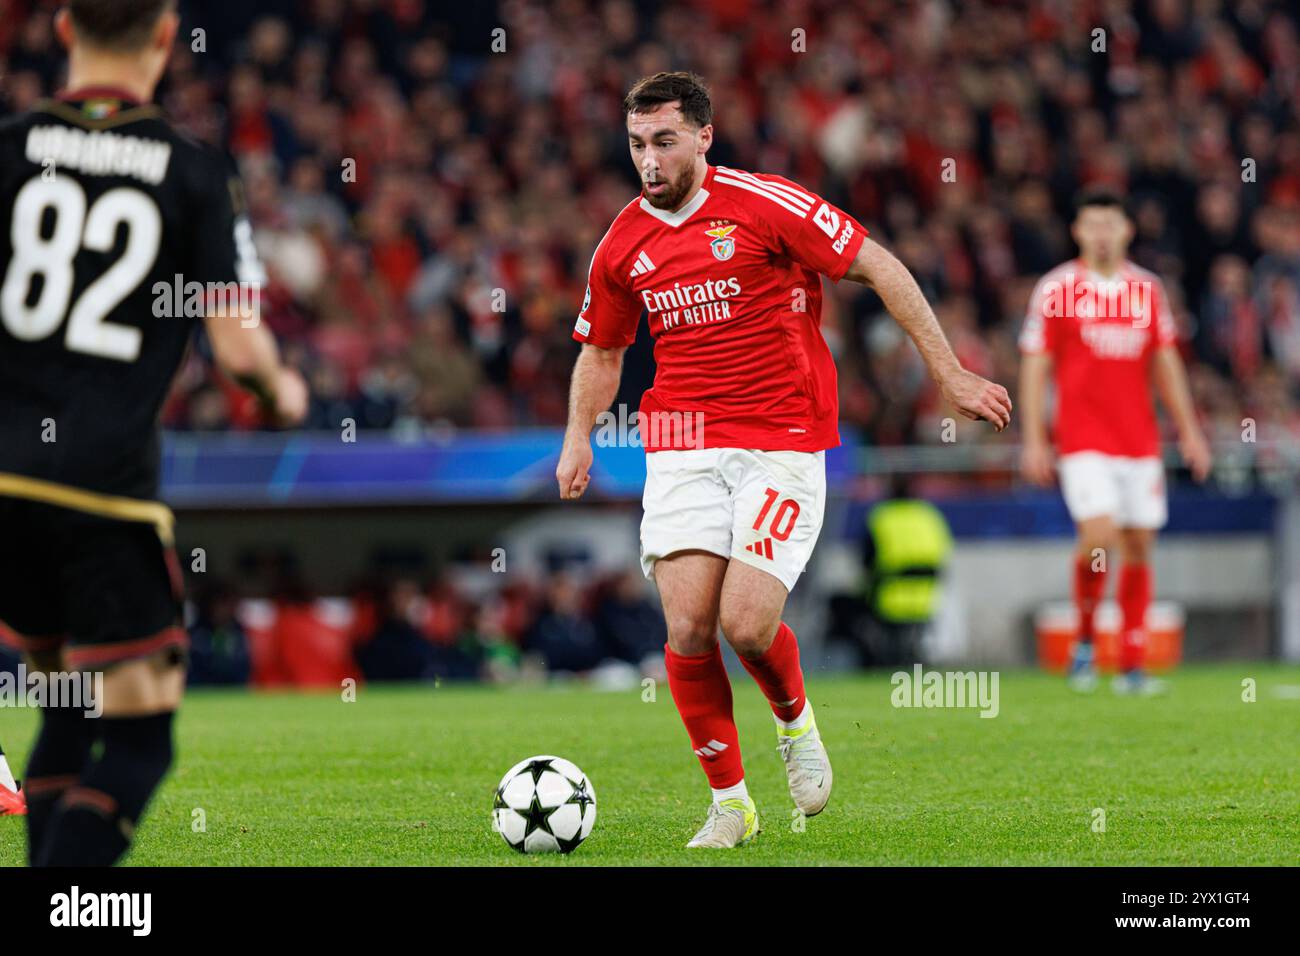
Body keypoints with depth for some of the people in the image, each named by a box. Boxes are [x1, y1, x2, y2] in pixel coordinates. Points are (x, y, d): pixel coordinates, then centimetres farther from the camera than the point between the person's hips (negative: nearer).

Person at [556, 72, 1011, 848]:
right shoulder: (623, 246, 7)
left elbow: (878, 267, -4)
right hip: (682, 446, 4)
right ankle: (730, 802, 8)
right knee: (688, 626, -9)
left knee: (746, 625, -17)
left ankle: (795, 720, 18)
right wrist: (579, 436, 7)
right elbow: (602, 349, 23)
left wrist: (949, 374, -5)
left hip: (785, 442, -4)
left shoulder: (764, 205, -8)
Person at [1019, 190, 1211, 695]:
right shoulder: (1056, 289, -2)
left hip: (1140, 440, 4)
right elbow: (1035, 365, -1)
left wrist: (1188, 430, 10)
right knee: (1100, 534, -20)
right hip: (1083, 440, -4)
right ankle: (1084, 639, 3)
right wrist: (1033, 439, -6)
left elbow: (1166, 363, 15)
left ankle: (1132, 665, 9)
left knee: (1139, 547, 3)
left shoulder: (1148, 288, 9)